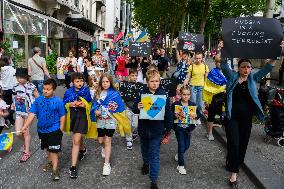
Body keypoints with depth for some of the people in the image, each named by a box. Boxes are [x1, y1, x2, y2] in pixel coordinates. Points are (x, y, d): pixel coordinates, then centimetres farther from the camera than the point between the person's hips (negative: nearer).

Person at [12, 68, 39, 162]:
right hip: (19, 112, 4)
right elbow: (15, 99, 17)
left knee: (26, 132, 4)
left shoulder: (31, 86, -12)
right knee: (18, 133, -2)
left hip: (29, 112, -4)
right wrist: (13, 105, -1)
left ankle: (27, 152, 20)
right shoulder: (15, 87, 3)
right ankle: (26, 143, 32)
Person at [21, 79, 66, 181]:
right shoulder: (38, 100, -5)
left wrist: (60, 130, -10)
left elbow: (62, 116, -9)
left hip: (54, 130, -5)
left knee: (54, 150, -1)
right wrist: (25, 126, -16)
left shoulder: (58, 101, -15)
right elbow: (32, 114, -7)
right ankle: (50, 162, 47)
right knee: (47, 148, 25)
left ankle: (55, 170, 9)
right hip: (42, 130, 5)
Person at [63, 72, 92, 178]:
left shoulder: (86, 91, -5)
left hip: (82, 117, -4)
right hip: (72, 117, 4)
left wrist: (85, 105, -19)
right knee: (78, 136, 24)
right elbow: (64, 105, 6)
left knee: (76, 141, -10)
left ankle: (73, 167, -4)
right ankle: (83, 149, 58)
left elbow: (90, 104, 2)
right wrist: (71, 104, -15)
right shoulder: (68, 92, 1)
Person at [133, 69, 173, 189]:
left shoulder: (163, 95, -11)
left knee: (155, 155, 3)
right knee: (144, 149, 26)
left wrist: (168, 129, -2)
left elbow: (168, 113, -4)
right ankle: (146, 163, 56)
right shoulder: (142, 94, -8)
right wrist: (138, 108, -27)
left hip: (157, 130, -2)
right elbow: (134, 110, -3)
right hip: (143, 128, 2)